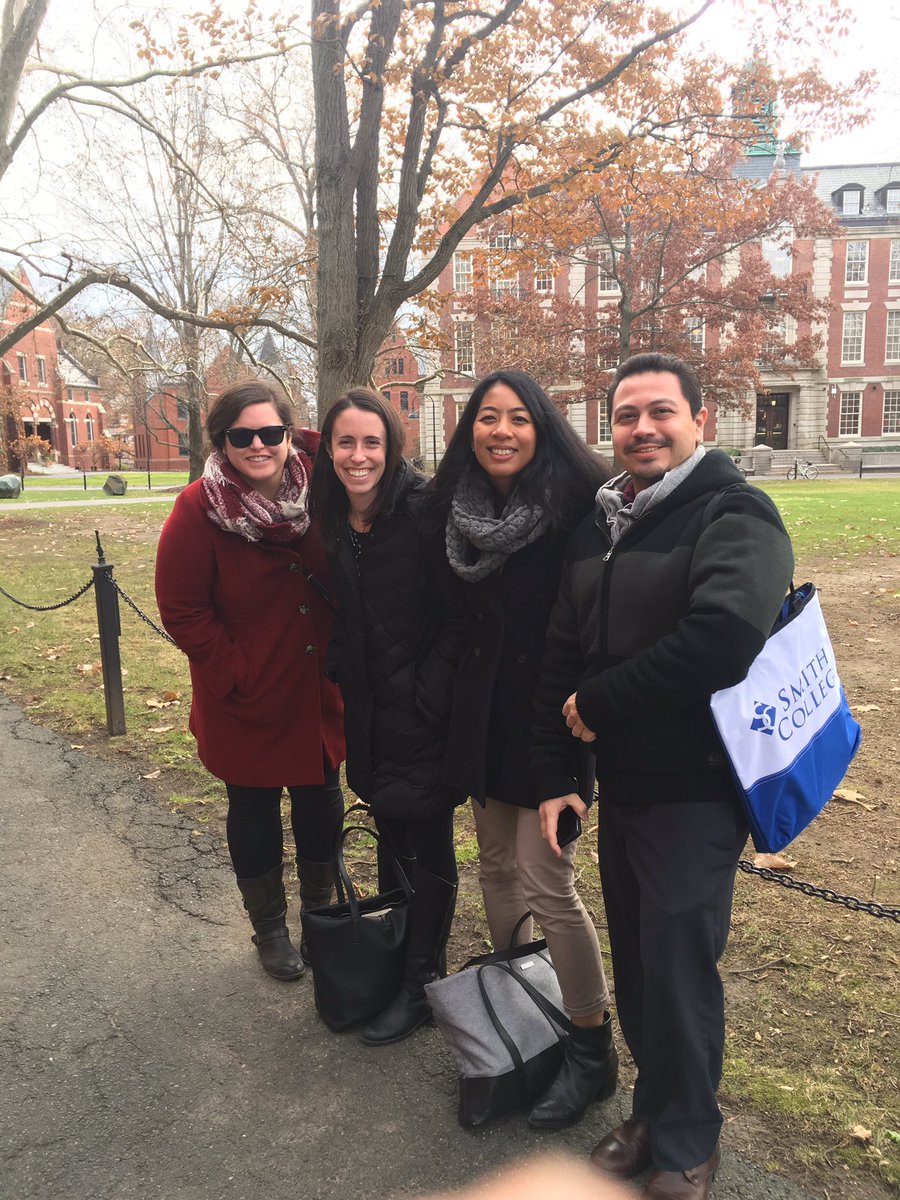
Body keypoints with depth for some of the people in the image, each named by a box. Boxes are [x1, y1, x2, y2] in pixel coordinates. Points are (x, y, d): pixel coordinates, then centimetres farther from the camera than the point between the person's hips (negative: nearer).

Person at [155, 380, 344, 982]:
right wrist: (238, 676, -13)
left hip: (318, 693, 3)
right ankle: (270, 930, 36)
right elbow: (182, 610, -12)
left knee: (322, 803, 16)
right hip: (245, 702, -3)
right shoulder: (200, 509, -15)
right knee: (254, 810, 14)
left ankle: (321, 912, 41)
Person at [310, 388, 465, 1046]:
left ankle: (421, 985, 23)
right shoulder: (330, 519, 3)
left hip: (421, 707, -6)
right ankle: (392, 950, 41)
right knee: (391, 828, 21)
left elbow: (459, 615, -16)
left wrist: (428, 694, -17)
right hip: (366, 707, 6)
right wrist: (339, 671, 7)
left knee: (429, 847, 7)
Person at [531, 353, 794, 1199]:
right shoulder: (595, 526, 9)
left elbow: (721, 643, -30)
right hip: (619, 784, 6)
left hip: (695, 790, -6)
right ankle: (653, 1109, 41)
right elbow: (560, 654, 9)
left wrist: (596, 703, -19)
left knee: (678, 970, 5)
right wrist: (553, 775, 3)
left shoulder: (734, 515, -13)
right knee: (634, 963, 18)